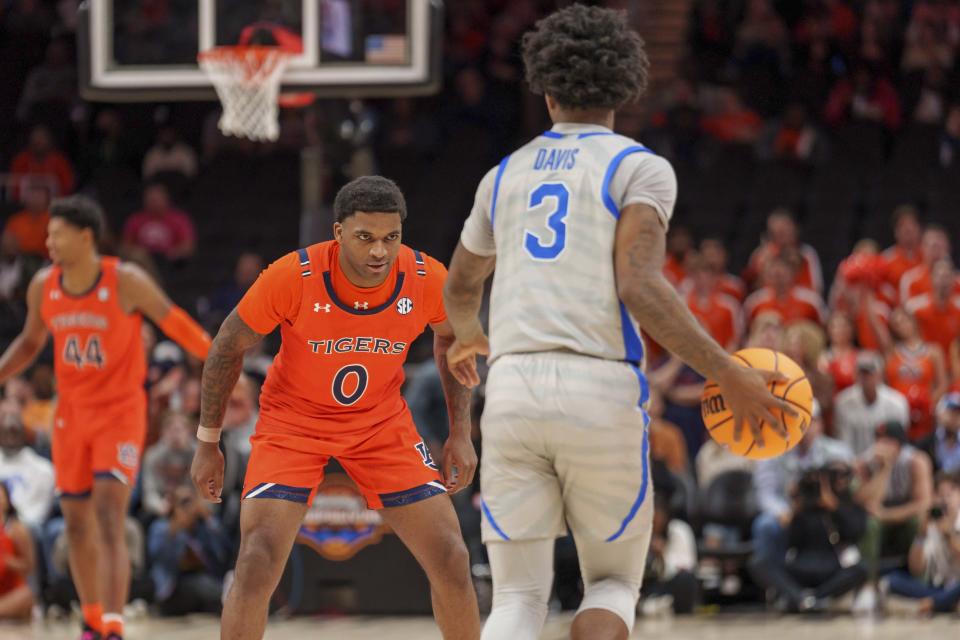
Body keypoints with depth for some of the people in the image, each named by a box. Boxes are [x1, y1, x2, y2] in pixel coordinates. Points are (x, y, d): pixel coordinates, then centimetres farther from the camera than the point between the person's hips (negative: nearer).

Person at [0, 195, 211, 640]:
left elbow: (173, 322, -6)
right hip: (72, 414, 5)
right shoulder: (43, 287, -2)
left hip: (120, 412, -5)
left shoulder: (125, 282, -16)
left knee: (109, 519, -18)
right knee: (77, 524, 11)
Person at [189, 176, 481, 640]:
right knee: (257, 563, -19)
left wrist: (461, 433, 2)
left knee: (451, 559, -3)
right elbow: (228, 347, -10)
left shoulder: (428, 280, -19)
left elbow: (451, 339, 6)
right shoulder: (293, 276, -26)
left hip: (382, 423, 2)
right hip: (293, 422, -2)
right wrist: (208, 444, -4)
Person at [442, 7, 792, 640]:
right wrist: (729, 374, -9)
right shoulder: (641, 168, 3)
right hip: (601, 392, -3)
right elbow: (639, 286, -12)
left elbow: (460, 288, 35)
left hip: (513, 389, 3)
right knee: (613, 582, 14)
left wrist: (467, 337, 58)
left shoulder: (506, 175, 19)